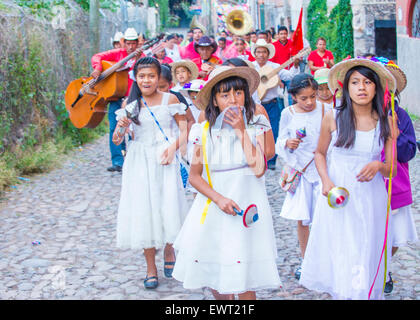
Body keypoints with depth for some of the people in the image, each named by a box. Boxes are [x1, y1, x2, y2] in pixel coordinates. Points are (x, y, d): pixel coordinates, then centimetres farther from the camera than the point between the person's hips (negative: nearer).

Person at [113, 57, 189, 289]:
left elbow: (184, 129, 1)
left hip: (164, 161, -1)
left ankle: (169, 249, 28)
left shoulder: (169, 100, 0)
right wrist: (121, 128, -17)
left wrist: (174, 146, -16)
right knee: (143, 211, 3)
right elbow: (116, 140, 4)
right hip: (139, 163, 2)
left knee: (168, 208, -6)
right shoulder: (130, 103, 3)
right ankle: (151, 268, 17)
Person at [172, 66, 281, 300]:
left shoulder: (255, 127, -1)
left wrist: (241, 130, -13)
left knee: (244, 283, -4)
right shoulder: (205, 132, 0)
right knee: (214, 279, 9)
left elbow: (259, 169, -14)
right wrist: (218, 198, -14)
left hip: (246, 209, -1)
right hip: (212, 210, 2)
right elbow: (194, 176, 1)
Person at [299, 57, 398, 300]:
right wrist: (326, 181, -7)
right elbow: (320, 153, 10)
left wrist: (378, 166, -21)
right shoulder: (333, 118, -4)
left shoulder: (386, 122, -1)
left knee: (366, 262, 6)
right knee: (338, 261, 4)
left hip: (370, 200, 1)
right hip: (337, 197, -1)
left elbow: (392, 170, 2)